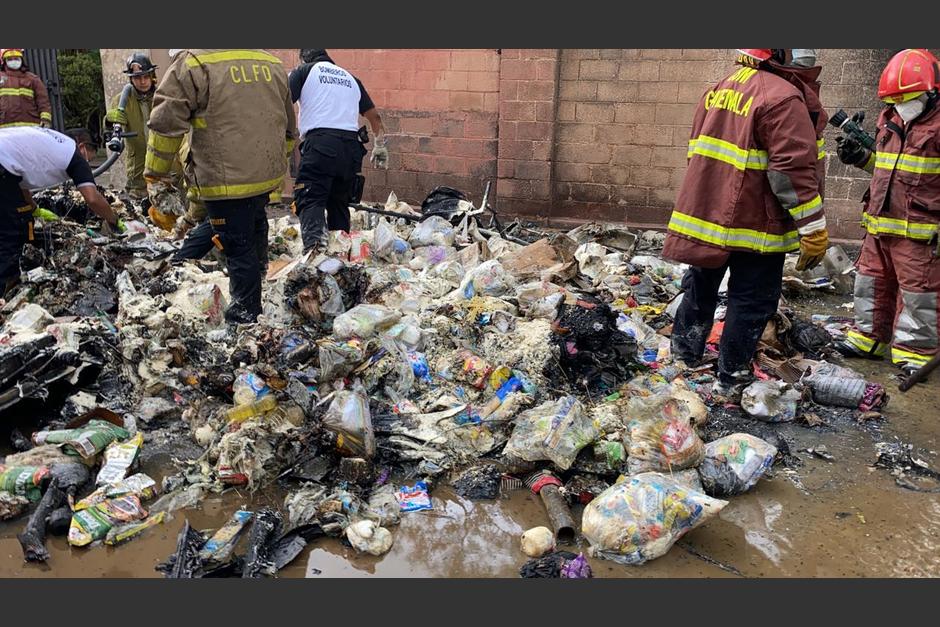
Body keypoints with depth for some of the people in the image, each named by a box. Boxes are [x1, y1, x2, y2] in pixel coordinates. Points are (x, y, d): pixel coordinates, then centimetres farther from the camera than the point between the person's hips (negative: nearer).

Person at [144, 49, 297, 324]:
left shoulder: (192, 63, -10)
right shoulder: (272, 63, 8)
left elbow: (165, 124, -10)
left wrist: (154, 176, 0)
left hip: (226, 179, -6)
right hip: (269, 175, 6)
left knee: (238, 246, 6)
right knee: (254, 223, 31)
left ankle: (245, 314, 17)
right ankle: (257, 275, 51)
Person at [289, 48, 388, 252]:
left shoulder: (305, 71, 11)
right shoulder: (351, 78, 26)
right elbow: (374, 116, 29)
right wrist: (380, 146, 39)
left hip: (320, 143, -5)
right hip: (351, 146, 5)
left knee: (310, 201, -9)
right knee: (339, 203, 15)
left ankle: (314, 245, -32)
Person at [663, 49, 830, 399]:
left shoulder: (718, 90, 11)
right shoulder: (782, 96, -15)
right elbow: (793, 168, -20)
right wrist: (814, 228, -16)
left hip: (704, 215, 8)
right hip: (754, 225, -7)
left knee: (700, 290, 18)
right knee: (751, 302, 5)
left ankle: (683, 358, 30)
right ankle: (730, 382, 12)